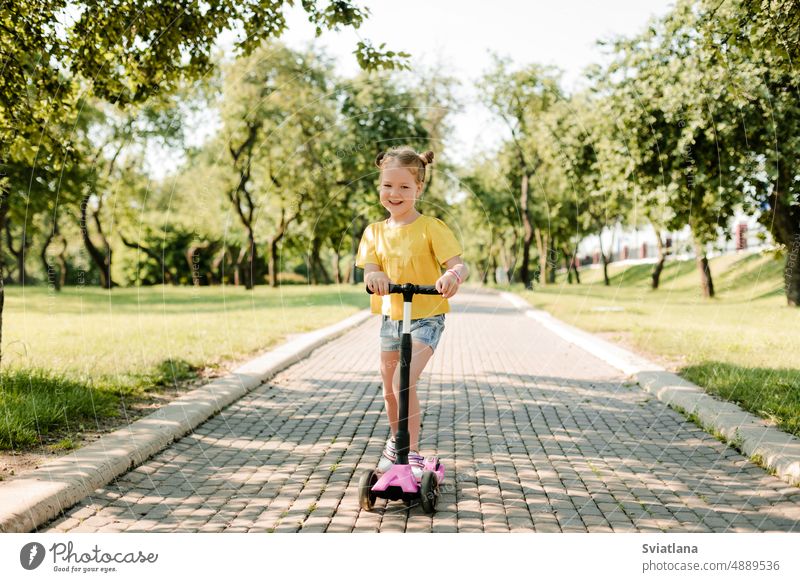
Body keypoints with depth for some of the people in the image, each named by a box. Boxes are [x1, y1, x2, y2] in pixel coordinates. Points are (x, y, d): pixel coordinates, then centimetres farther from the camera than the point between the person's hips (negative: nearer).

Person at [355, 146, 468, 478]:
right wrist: (374, 275, -36)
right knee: (389, 389, 16)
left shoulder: (431, 228, -12)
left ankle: (413, 452, -9)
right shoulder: (375, 232, 2)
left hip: (426, 318, -5)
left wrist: (453, 275, -45)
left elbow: (459, 265, -21)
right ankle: (396, 440, 43)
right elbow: (369, 270, -10)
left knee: (404, 382, -22)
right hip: (390, 317, 5)